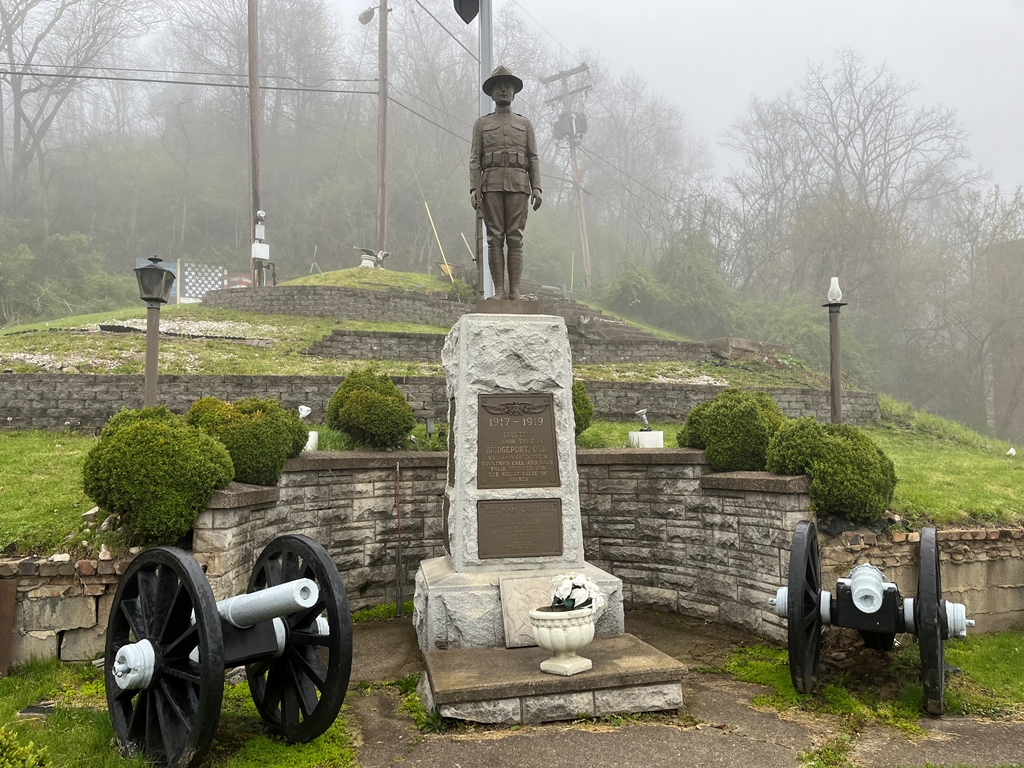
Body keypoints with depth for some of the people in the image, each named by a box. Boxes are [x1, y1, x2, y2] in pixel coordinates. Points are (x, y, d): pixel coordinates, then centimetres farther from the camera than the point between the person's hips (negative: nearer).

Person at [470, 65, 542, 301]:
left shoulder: (525, 124, 18)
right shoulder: (481, 123, 16)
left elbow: (533, 159, 12)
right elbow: (475, 159, 8)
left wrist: (537, 188, -2)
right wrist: (474, 189, -6)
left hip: (518, 185, 0)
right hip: (491, 185, 0)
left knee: (515, 239, -5)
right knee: (495, 238, -5)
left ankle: (515, 291, -5)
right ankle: (499, 290, -3)